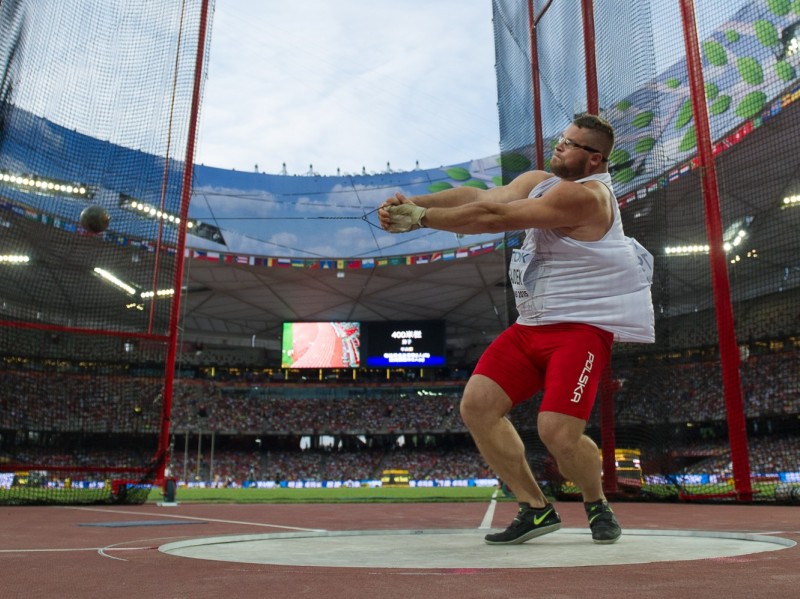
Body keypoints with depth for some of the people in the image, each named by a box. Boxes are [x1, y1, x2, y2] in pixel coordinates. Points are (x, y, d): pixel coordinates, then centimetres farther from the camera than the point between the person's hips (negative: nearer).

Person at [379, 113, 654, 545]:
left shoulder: (584, 195, -15)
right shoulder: (537, 182, 13)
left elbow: (495, 217, -21)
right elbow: (479, 196, -2)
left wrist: (422, 218, -16)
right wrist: (415, 202, -17)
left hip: (584, 326, -8)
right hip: (533, 324, 8)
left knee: (558, 433, -20)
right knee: (476, 406, -6)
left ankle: (596, 504, 16)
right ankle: (536, 509, 9)